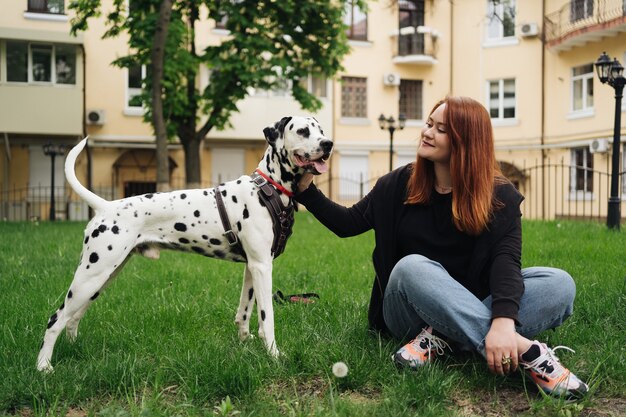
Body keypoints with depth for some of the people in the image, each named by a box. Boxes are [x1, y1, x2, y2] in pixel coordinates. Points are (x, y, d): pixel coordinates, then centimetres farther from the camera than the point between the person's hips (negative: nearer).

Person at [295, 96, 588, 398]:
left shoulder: (499, 196, -8)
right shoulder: (400, 184, 0)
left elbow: (506, 260, -23)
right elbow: (349, 224, 10)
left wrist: (503, 321, -42)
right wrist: (306, 190, -3)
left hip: (471, 308, 0)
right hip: (409, 313, 0)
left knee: (560, 284, -24)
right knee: (411, 266, -35)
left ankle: (441, 338, -34)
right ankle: (526, 351, -42)